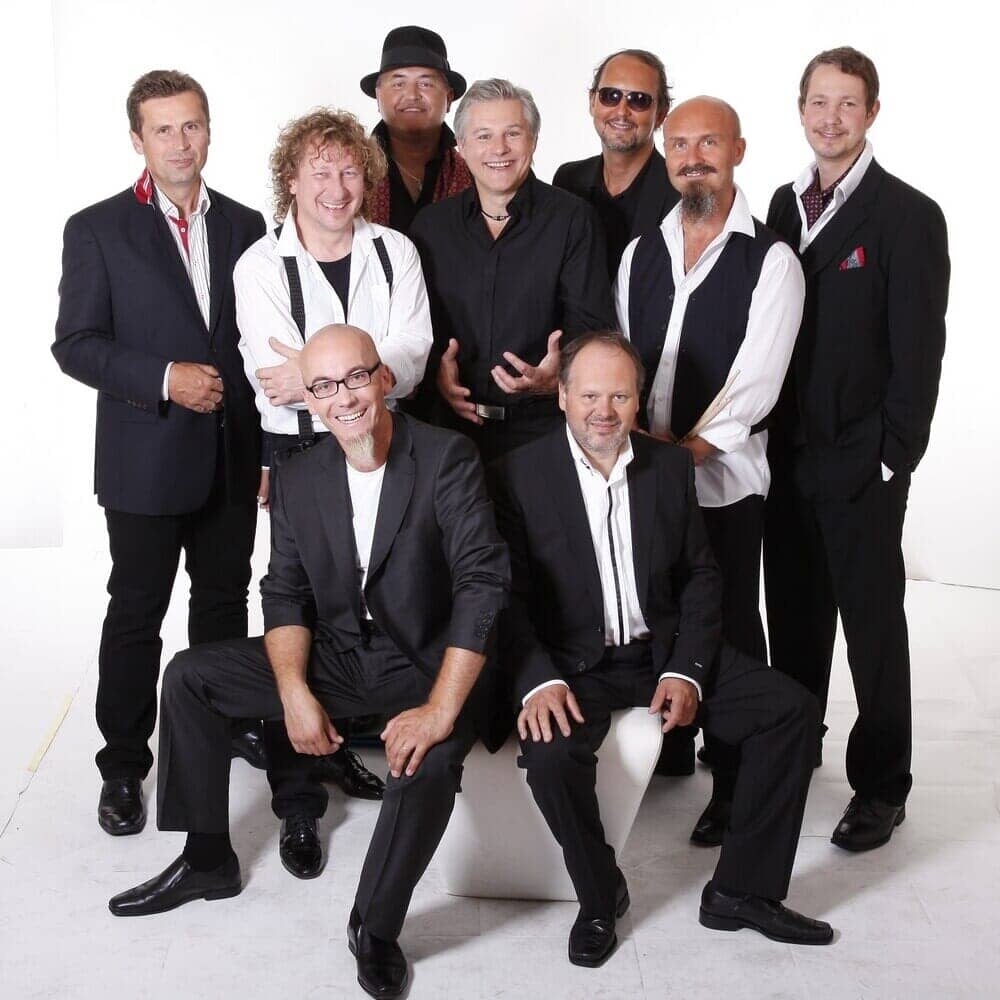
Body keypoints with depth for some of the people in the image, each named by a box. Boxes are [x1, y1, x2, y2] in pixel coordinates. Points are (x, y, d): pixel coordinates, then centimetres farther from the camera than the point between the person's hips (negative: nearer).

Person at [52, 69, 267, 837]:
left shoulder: (244, 225, 6)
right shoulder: (97, 230, -4)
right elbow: (76, 344, -8)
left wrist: (271, 438, 4)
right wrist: (165, 378, -21)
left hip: (233, 455, 4)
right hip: (146, 459, -3)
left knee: (225, 600, 17)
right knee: (136, 614, 5)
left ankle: (228, 722, 36)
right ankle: (123, 765, 17)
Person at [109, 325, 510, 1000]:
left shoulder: (447, 458, -16)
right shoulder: (299, 479, 2)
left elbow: (483, 581, -24)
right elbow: (285, 594, 4)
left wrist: (441, 708, -32)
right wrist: (294, 692, -14)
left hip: (427, 666, -6)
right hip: (334, 658, 6)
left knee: (428, 762, -36)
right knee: (189, 676, 0)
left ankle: (376, 929, -10)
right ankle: (208, 860, 15)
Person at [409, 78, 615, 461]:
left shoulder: (573, 219, 0)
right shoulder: (431, 225, 10)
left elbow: (591, 325, -4)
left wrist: (560, 377, -23)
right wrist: (436, 371, -6)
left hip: (541, 426, -2)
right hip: (450, 421, 2)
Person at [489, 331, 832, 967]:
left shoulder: (671, 466, 3)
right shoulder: (520, 476, -8)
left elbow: (700, 576, 7)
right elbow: (510, 596, -10)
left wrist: (686, 671, -8)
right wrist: (539, 681, -26)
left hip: (663, 651, 4)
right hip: (572, 663, -4)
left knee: (793, 708, -12)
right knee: (551, 754, -33)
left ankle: (742, 891, 0)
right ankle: (600, 900, -5)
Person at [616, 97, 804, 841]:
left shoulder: (770, 260, -4)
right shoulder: (640, 253, 12)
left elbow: (756, 381, -12)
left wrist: (688, 450, -17)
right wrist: (646, 444, -6)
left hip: (724, 478, -4)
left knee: (729, 634, 2)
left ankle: (735, 785, 14)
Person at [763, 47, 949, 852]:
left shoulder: (909, 216, -8)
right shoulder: (784, 205, 9)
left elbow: (919, 352, -10)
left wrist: (891, 458, -13)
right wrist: (768, 433, 5)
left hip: (861, 461, -5)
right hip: (787, 452, 5)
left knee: (873, 624, 4)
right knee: (793, 614, 14)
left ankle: (882, 787, 16)